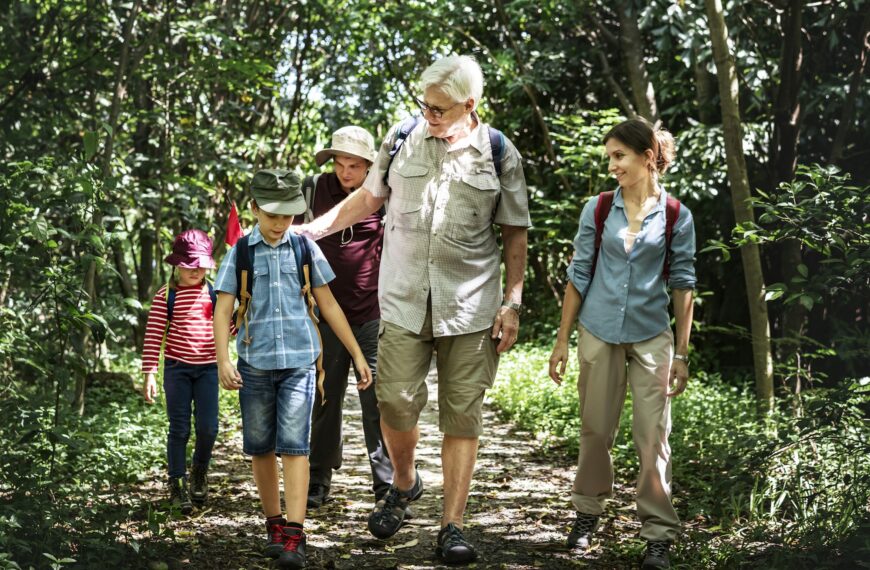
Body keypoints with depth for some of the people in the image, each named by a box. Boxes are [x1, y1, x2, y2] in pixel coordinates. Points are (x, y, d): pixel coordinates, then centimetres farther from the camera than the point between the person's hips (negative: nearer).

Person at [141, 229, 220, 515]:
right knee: (180, 429, 1)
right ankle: (177, 485, 13)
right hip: (177, 368, -2)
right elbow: (153, 335, -5)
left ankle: (200, 469, 26)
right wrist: (149, 373, -10)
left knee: (208, 427, -2)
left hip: (207, 368, 2)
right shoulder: (166, 295, -3)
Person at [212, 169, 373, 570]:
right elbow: (223, 310, -1)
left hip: (298, 361, -1)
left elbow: (328, 304, 10)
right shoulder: (241, 252, 2)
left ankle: (294, 535, -11)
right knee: (260, 447, 9)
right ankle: (274, 524, 23)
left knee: (294, 445, -9)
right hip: (255, 363, 1)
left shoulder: (304, 248, 4)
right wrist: (223, 360, -14)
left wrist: (357, 355, 10)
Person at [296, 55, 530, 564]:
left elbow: (515, 234, 4)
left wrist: (513, 302, -1)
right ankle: (404, 483, 26)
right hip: (404, 302, 1)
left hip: (471, 306, -1)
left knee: (462, 413, 1)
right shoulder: (402, 140, 3)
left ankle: (453, 526, 7)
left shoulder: (499, 155, -1)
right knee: (396, 401, -5)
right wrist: (311, 229, 8)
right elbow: (369, 198, 16)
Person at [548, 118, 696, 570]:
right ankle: (587, 511, 27)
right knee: (595, 430, 9)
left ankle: (658, 533, 5)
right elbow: (578, 276, 4)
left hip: (651, 337, -1)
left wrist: (682, 353, -1)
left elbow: (682, 284, 0)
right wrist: (562, 340, 3)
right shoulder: (597, 210, 0)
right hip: (599, 333, 1)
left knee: (653, 436, -3)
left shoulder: (675, 217, -3)